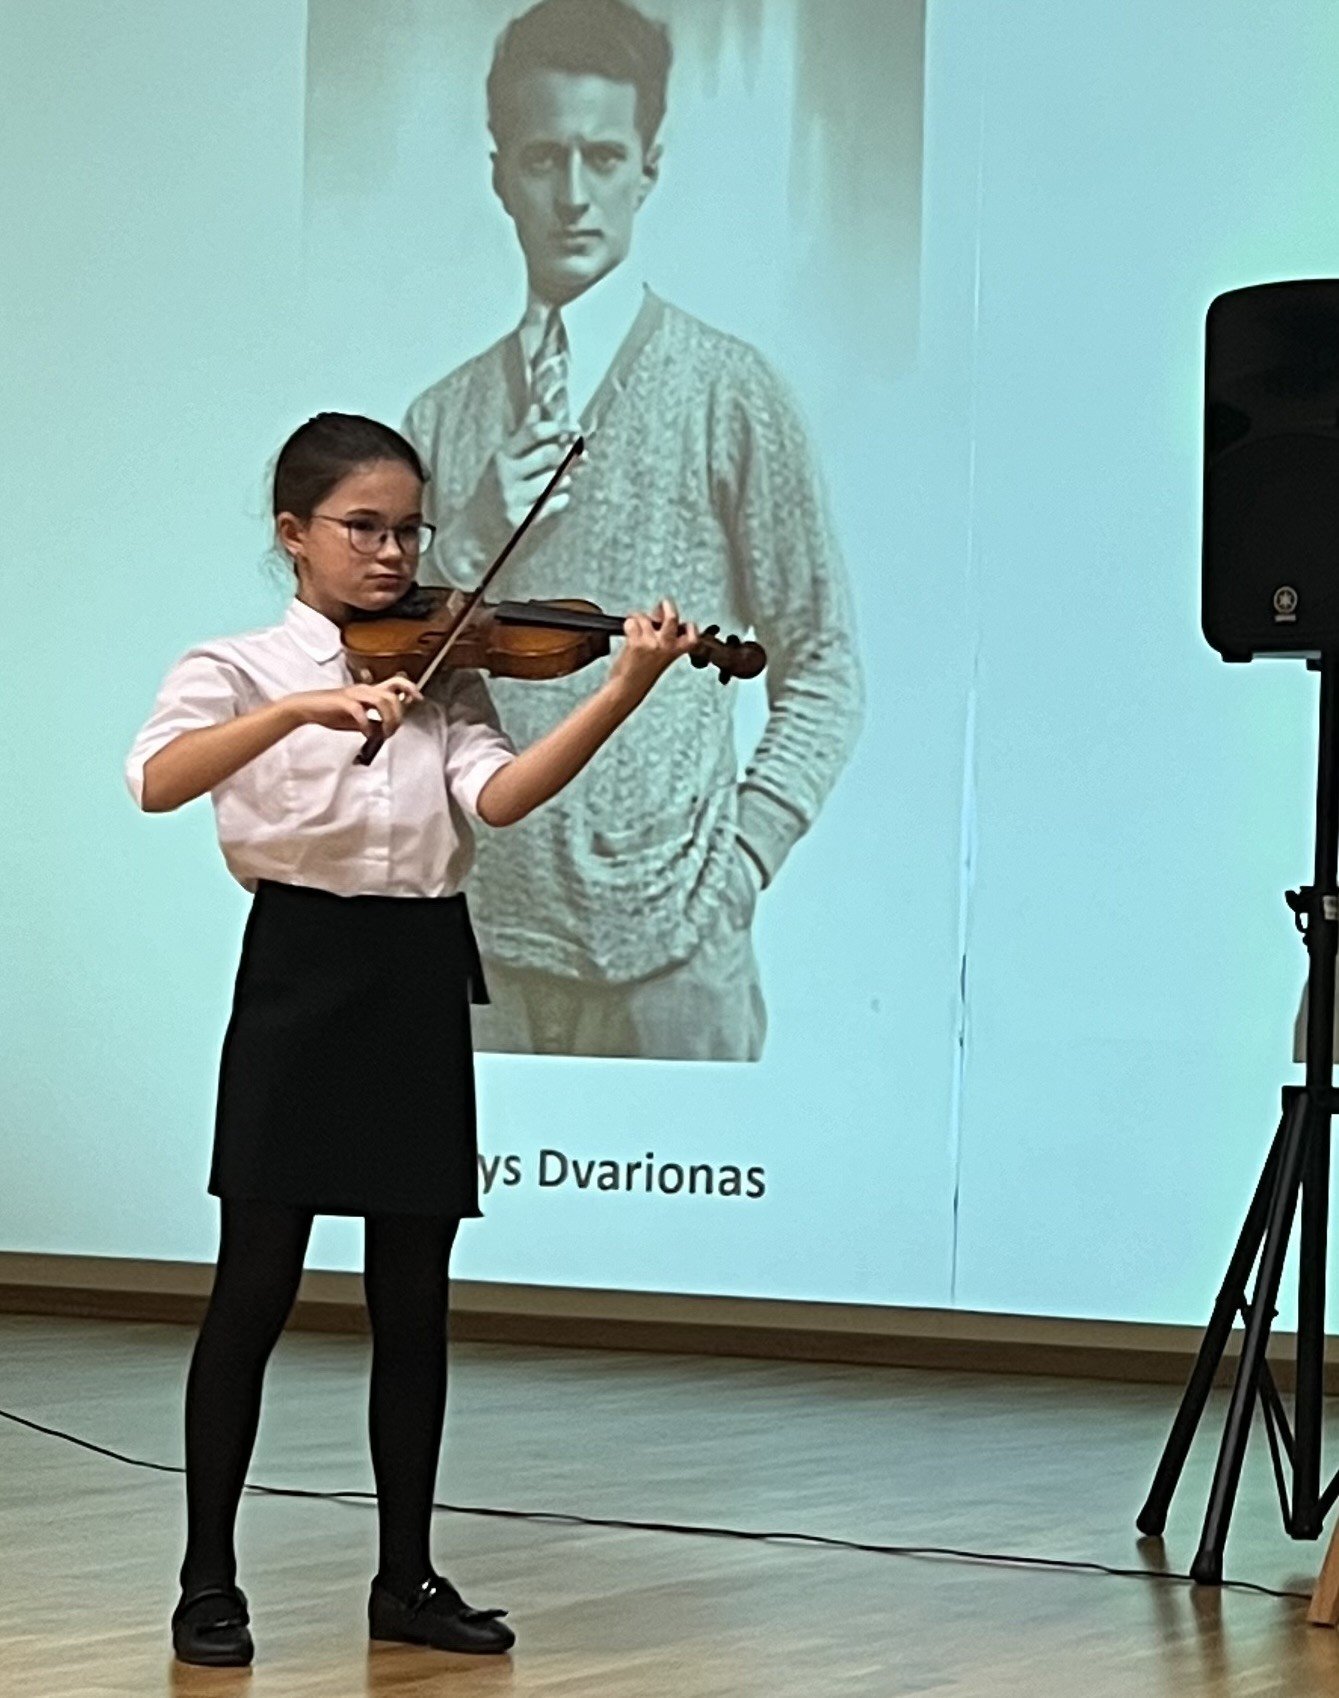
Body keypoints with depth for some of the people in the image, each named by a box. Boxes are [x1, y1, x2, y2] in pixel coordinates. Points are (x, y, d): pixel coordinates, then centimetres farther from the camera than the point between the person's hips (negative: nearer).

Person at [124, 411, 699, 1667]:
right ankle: (208, 1582, 8)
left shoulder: (444, 673, 11)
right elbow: (155, 781, -21)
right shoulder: (238, 668, 0)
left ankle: (407, 1577, 17)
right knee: (257, 1289, -1)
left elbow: (499, 795, -8)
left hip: (422, 984, 4)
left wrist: (623, 694, -21)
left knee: (414, 1300, 8)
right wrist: (302, 708, -34)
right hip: (301, 975, -4)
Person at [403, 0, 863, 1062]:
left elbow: (824, 669, 1)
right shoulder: (443, 420, 10)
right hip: (482, 948, 3)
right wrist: (471, 543, -6)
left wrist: (738, 866, -8)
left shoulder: (727, 390, 0)